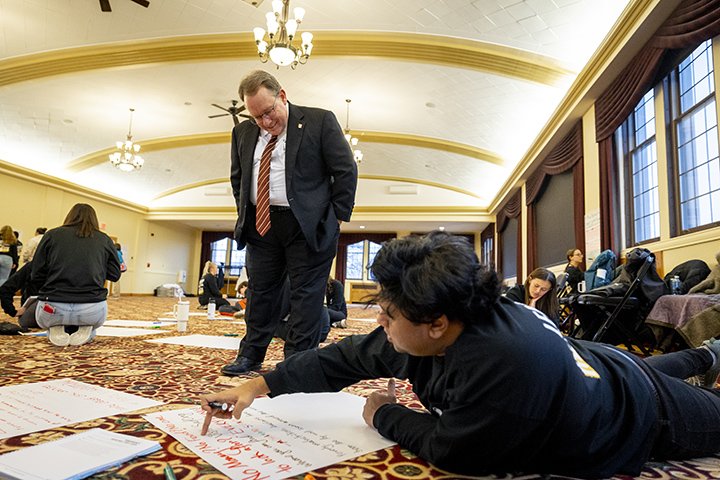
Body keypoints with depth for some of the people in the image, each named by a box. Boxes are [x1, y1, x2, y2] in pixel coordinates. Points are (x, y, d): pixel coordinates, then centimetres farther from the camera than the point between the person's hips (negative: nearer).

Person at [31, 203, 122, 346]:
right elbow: (115, 274, 9)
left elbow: (37, 275, 5)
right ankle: (86, 330, 2)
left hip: (53, 308, 1)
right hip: (92, 310, 0)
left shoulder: (51, 235, 8)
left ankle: (56, 329, 4)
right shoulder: (104, 239, 8)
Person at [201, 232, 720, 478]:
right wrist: (261, 384, -19)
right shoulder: (425, 332, -26)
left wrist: (384, 415, -22)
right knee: (652, 365, 39)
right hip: (591, 363, 7)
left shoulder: (504, 358, -50)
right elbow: (350, 355, -18)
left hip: (645, 414, -6)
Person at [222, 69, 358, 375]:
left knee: (306, 295, 0)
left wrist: (337, 217, -7)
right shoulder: (243, 133, 11)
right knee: (260, 292, 12)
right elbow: (237, 178, 21)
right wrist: (245, 216, 12)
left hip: (308, 226, -5)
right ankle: (250, 355, 26)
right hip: (261, 225, 5)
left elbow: (346, 170, -5)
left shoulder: (320, 121, -5)